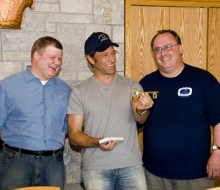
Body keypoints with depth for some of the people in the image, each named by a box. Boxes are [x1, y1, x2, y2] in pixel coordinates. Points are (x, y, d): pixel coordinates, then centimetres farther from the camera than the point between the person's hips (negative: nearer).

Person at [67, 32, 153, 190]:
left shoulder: (132, 86, 4)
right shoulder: (79, 92, 0)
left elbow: (140, 119, -10)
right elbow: (74, 135, -1)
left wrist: (141, 110, -32)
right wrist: (97, 142, -19)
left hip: (132, 165, 1)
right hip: (96, 168, -1)